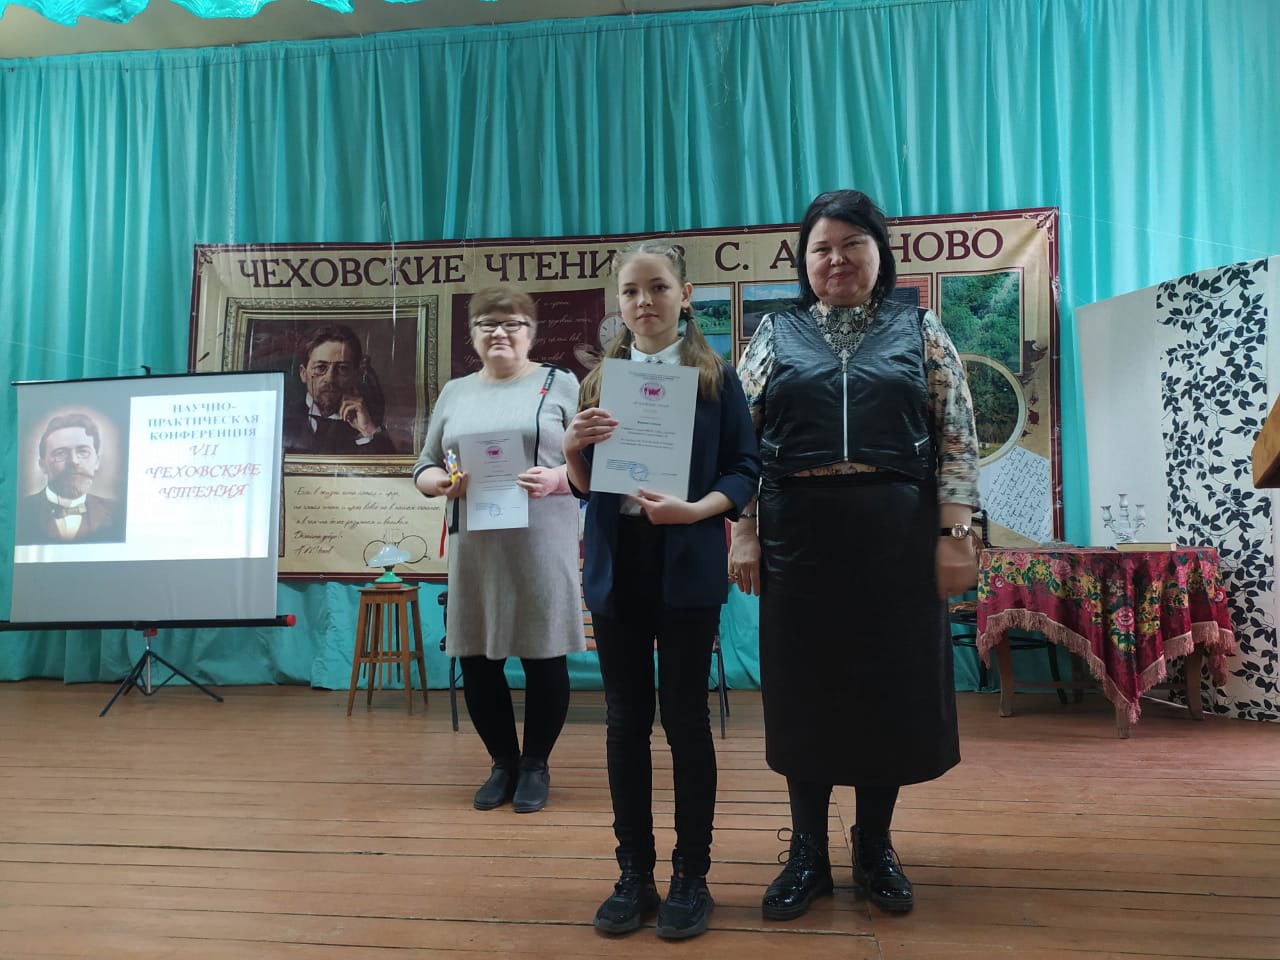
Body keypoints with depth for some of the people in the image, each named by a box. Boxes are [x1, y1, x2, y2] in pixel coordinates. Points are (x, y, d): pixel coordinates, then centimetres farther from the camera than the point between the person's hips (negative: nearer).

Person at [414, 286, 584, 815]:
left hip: (542, 546, -3)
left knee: (544, 656, 3)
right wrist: (445, 483, -7)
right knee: (476, 658, 7)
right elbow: (423, 468, 15)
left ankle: (536, 764, 24)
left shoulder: (560, 384, 4)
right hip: (475, 548, 3)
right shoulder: (454, 393, 14)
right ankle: (503, 761, 27)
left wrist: (557, 479, -19)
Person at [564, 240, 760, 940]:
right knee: (626, 719, 9)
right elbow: (584, 487, 10)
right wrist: (573, 450, -11)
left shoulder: (715, 377, 1)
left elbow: (745, 469, -3)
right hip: (617, 567, 3)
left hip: (687, 567, -3)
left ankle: (691, 876, 20)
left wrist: (696, 509, -20)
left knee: (685, 717, 4)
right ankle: (634, 874, 23)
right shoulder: (602, 380, 10)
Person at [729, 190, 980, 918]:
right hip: (799, 532, 0)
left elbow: (958, 439, 3)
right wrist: (743, 532, -3)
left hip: (897, 534, 0)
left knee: (891, 686, 7)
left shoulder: (920, 330, 8)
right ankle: (808, 852, 22)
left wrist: (954, 533, -5)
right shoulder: (776, 335, 8)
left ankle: (876, 846, 27)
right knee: (804, 688, 6)